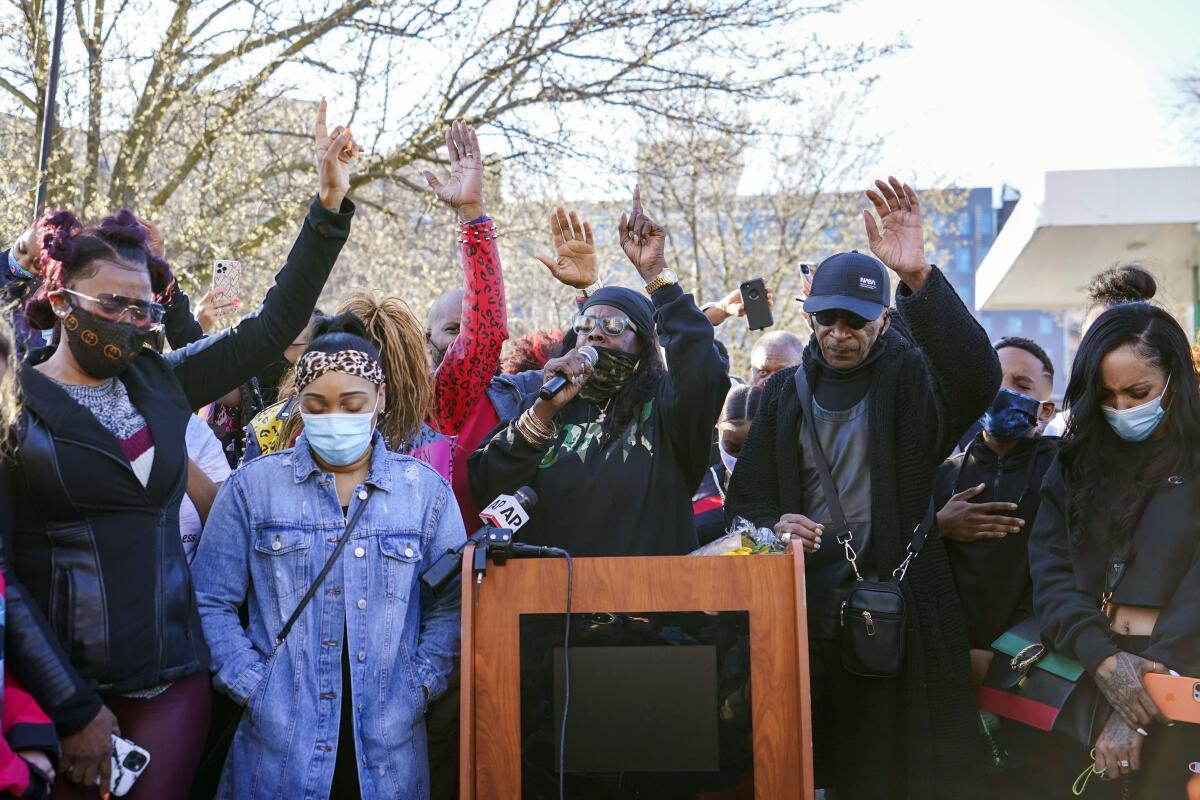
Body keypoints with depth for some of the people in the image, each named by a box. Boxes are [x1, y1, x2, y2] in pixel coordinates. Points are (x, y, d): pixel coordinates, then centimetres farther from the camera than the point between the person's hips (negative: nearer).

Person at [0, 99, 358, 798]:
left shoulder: (162, 382, 6)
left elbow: (275, 324, 4)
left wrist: (331, 203, -3)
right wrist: (73, 709, -12)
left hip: (173, 680, 4)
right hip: (57, 686, -3)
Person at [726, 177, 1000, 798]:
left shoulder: (912, 380, -2)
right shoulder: (785, 393, 10)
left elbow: (978, 375, -25)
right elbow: (745, 500, 13)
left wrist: (918, 277, -36)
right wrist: (774, 525, -10)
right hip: (803, 606, 3)